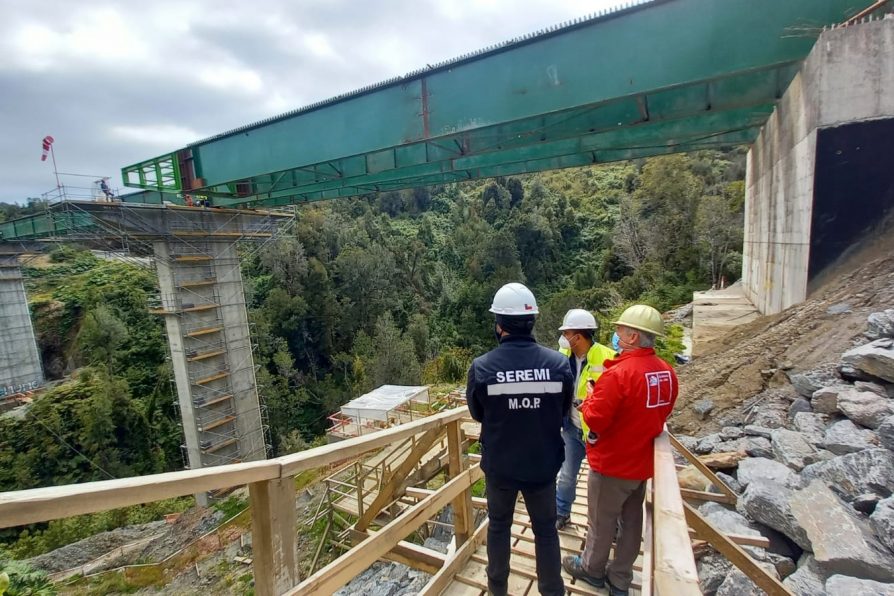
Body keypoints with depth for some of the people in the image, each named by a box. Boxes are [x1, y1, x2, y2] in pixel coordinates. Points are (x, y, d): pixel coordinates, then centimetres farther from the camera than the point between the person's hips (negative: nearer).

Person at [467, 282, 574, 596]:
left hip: (499, 465, 0)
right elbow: (563, 413, -2)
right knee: (546, 530, 22)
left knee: (499, 526, 24)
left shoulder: (482, 367, -22)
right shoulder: (559, 363, -18)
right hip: (543, 465, 1)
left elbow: (478, 414, -5)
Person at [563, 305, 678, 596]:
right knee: (631, 522, 21)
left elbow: (594, 419, -24)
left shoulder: (618, 373, -29)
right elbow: (661, 413, 11)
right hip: (642, 462, 7)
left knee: (601, 521, 15)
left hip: (612, 463, -7)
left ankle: (591, 569, 37)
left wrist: (590, 399, -7)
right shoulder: (667, 372, -4)